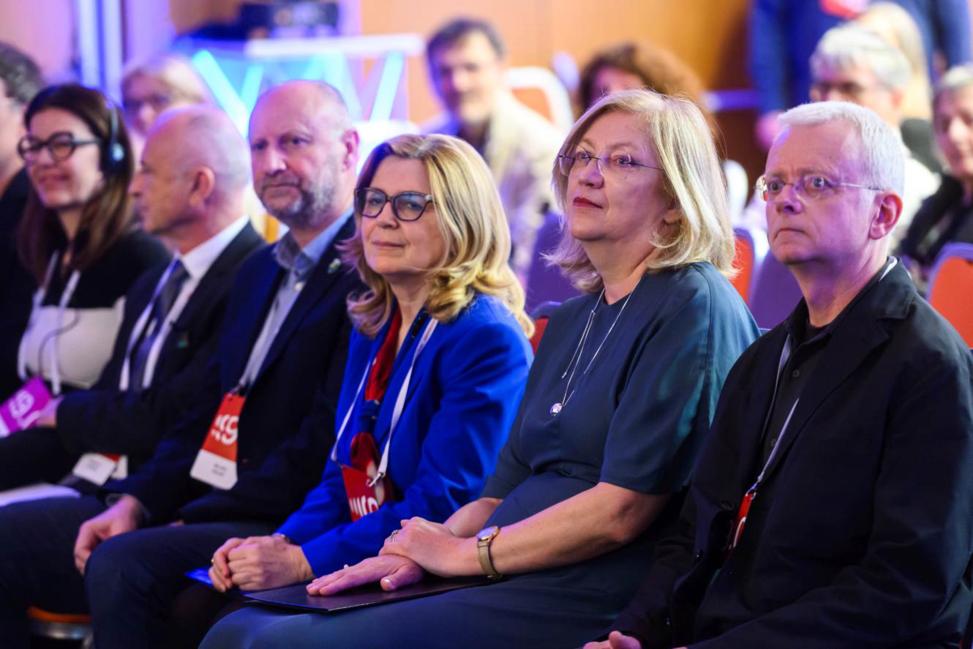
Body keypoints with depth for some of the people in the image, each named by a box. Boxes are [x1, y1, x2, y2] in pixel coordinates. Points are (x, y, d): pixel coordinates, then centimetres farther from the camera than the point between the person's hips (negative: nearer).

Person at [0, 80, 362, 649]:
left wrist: (194, 519, -17)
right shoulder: (260, 272, 22)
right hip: (198, 504, 9)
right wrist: (136, 501, 1)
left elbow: (326, 445, -18)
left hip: (280, 526, -9)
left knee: (123, 564, -33)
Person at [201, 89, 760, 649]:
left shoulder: (693, 306, -6)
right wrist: (419, 554, -1)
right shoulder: (569, 323, 22)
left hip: (588, 603, -8)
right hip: (505, 583, 8)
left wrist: (464, 554, -6)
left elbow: (624, 508, -14)